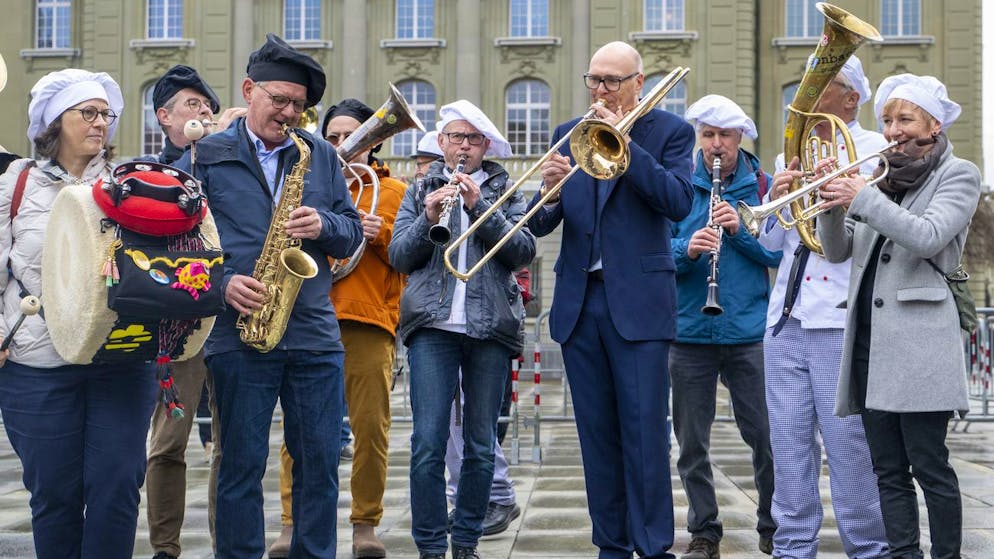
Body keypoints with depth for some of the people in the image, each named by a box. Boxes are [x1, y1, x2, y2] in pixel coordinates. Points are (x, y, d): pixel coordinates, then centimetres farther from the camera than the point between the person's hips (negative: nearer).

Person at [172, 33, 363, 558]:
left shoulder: (322, 156, 12)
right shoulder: (204, 157, 4)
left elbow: (351, 232, 12)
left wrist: (324, 225, -9)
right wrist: (221, 283, -13)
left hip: (315, 335, 3)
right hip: (238, 334, -2)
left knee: (320, 462, 7)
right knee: (241, 464, 4)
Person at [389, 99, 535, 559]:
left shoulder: (506, 193, 12)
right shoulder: (420, 193, 14)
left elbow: (524, 251, -3)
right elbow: (399, 258, 5)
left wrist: (480, 206, -12)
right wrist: (428, 218, -11)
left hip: (491, 327, 1)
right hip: (433, 326, 0)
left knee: (481, 445, 5)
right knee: (428, 443, -7)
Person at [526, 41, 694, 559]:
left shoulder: (670, 131, 2)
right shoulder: (568, 133, 11)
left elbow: (678, 202, -14)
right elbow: (541, 226, 6)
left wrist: (624, 143, -17)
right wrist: (548, 195, -17)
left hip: (638, 301, -4)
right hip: (578, 302, 4)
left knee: (644, 432, -5)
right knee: (596, 434, 8)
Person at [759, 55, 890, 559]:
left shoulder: (876, 151, 2)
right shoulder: (790, 157, 17)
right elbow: (771, 244, 14)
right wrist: (775, 199, -3)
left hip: (842, 319, -5)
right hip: (787, 317, 5)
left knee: (848, 442, -4)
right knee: (789, 440, 6)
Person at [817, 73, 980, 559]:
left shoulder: (958, 174, 2)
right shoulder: (880, 176, 16)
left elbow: (928, 236, -16)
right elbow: (838, 252, 11)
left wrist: (863, 198, -20)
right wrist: (831, 204, -6)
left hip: (918, 337, -6)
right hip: (869, 334, 6)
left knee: (928, 466, -4)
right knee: (888, 471, 7)